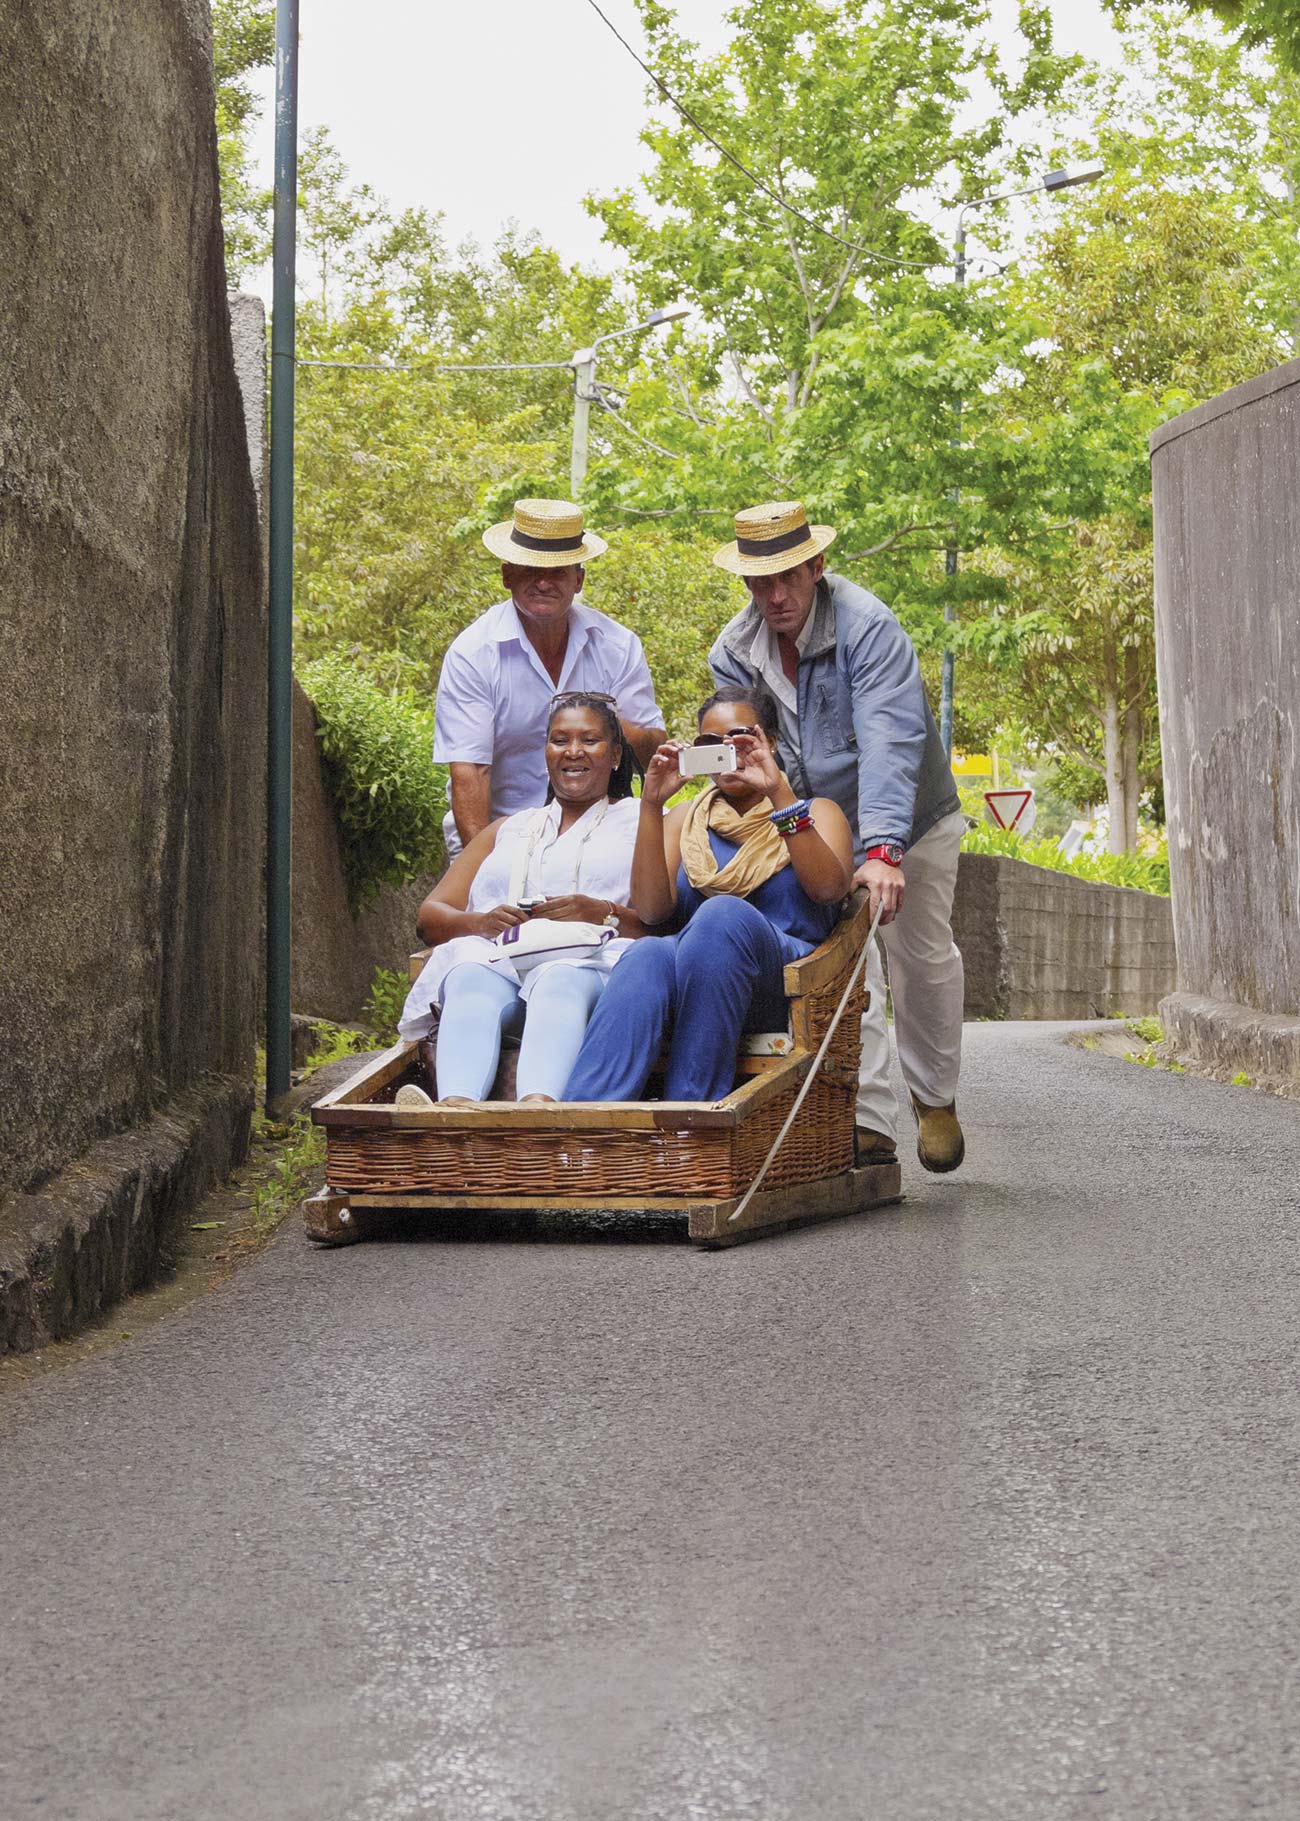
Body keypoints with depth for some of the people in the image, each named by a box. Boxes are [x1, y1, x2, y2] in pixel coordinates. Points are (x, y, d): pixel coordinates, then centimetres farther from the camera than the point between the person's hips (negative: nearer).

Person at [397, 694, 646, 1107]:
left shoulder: (640, 822, 25)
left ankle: (537, 1106, -69)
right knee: (472, 984, -35)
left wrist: (604, 914, -12)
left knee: (560, 983, -40)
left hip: (591, 960, -3)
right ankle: (455, 1108, -64)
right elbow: (430, 915, 23)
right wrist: (482, 922, -1)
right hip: (497, 957, 3)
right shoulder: (506, 831, 36)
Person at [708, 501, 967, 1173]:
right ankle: (870, 1121, -11)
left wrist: (883, 849, -50)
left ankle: (935, 1099, 29)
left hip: (908, 820, -3)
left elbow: (890, 742, -40)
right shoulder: (735, 651, -11)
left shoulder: (867, 626, -29)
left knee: (922, 962, 7)